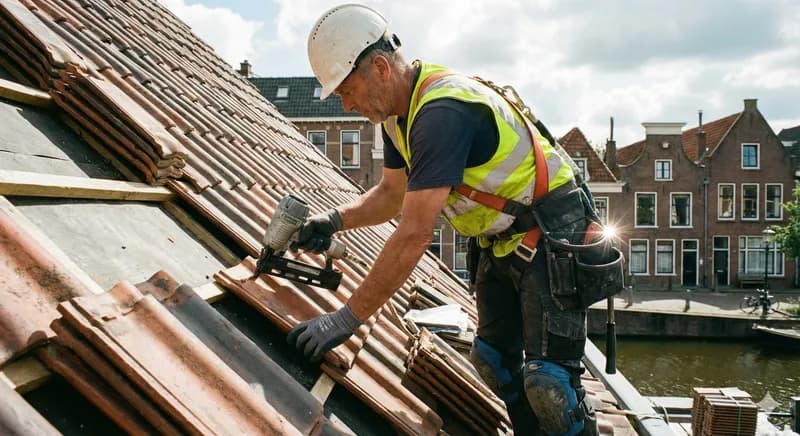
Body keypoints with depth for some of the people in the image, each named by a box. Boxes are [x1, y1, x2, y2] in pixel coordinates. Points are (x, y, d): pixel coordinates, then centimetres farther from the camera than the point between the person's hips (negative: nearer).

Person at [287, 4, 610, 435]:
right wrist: (335, 219, -5)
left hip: (550, 235, -10)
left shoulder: (442, 113, -31)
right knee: (494, 360, 16)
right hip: (500, 239, 10)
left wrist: (346, 319, -30)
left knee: (547, 381, -11)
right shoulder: (400, 112, 0)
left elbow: (414, 235, -34)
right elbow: (392, 194, 14)